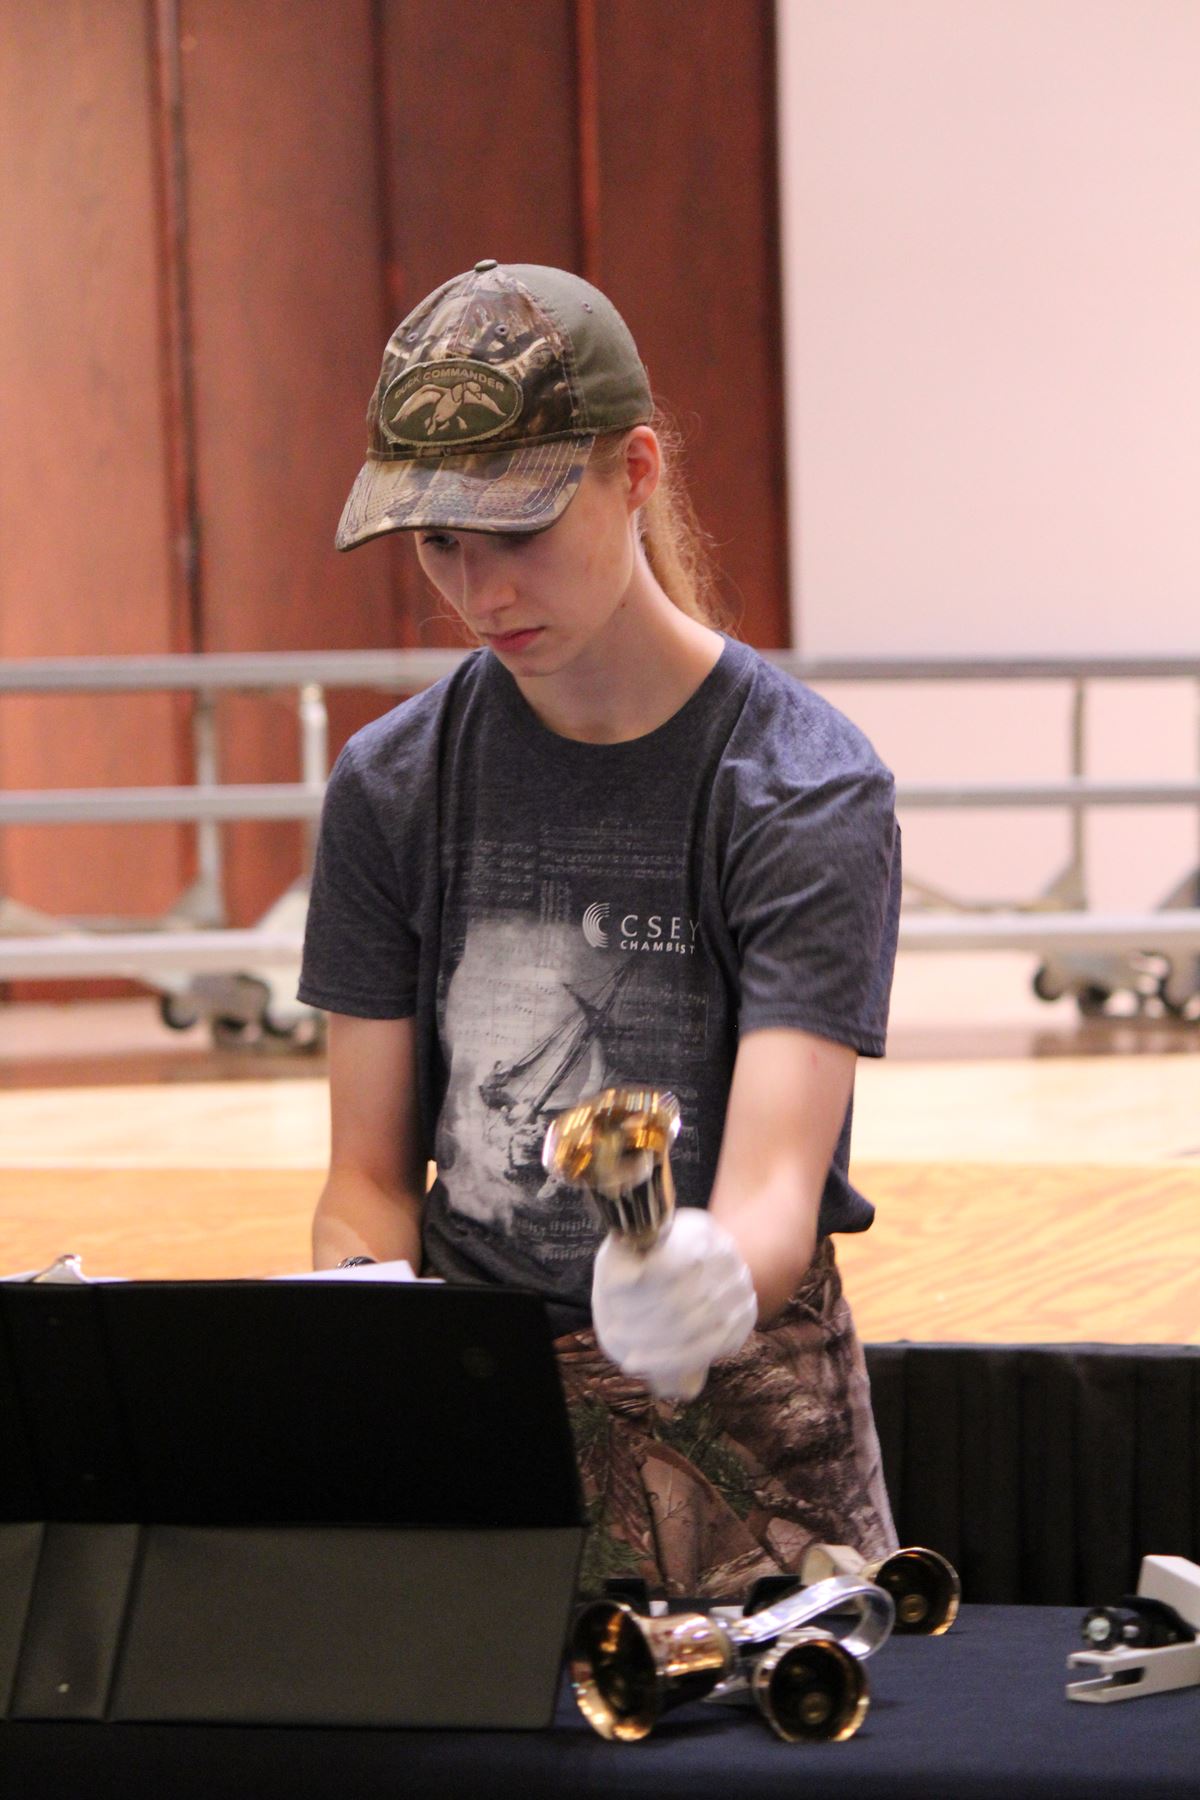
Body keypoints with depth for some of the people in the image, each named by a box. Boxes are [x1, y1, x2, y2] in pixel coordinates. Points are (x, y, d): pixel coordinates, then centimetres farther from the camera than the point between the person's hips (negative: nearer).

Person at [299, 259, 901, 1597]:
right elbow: (370, 1179, 9)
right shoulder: (392, 783, 6)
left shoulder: (807, 791, -7)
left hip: (731, 1403, -3)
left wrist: (709, 1285, -40)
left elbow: (777, 1188, -17)